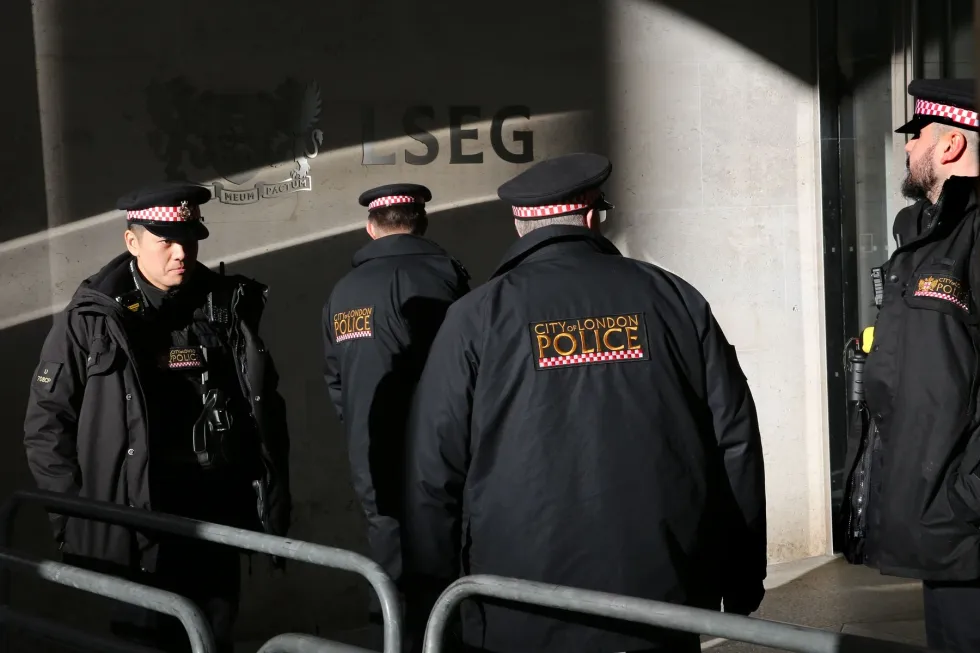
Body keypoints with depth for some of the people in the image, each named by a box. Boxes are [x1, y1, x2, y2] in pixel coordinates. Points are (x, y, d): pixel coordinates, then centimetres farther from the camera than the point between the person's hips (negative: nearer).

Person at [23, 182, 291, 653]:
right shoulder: (92, 320, -3)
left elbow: (264, 410, 9)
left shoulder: (227, 311, 6)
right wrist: (73, 514, -4)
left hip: (215, 525, 3)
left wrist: (273, 499, 5)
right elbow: (47, 422, 0)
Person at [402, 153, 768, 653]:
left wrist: (431, 610, 6)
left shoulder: (477, 318, -2)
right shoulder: (673, 299, 4)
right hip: (664, 606, 2)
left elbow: (433, 475, -3)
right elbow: (736, 444, 4)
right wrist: (743, 584, 12)